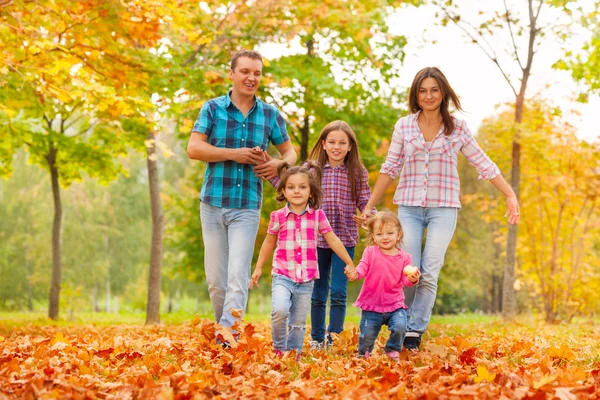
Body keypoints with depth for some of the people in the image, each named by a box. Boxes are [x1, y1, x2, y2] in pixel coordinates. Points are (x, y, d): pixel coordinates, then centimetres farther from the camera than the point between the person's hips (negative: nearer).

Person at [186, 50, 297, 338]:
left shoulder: (270, 114, 8)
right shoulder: (213, 108, 3)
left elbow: (290, 152, 15)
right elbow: (194, 148, -5)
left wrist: (278, 164, -8)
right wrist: (234, 154, -14)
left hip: (247, 208, 0)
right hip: (213, 204, 0)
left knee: (238, 277, -12)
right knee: (216, 280, 5)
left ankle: (228, 338, -18)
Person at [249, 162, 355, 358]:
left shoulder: (318, 216, 1)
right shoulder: (278, 216, 0)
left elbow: (333, 240, 8)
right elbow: (269, 242, 13)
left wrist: (349, 264, 10)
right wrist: (258, 268, 17)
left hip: (306, 278, 2)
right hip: (283, 275, -1)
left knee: (299, 323, 6)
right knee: (280, 311, -23)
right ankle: (279, 349, -2)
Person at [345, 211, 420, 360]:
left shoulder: (404, 257, 1)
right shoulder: (370, 252, -3)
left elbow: (404, 280, -3)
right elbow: (363, 268, -12)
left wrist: (412, 279, -26)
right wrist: (355, 273, -34)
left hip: (395, 304, 1)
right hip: (372, 304, -1)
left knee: (400, 326, -22)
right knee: (367, 336, 1)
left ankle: (393, 349, 10)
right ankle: (363, 354, 37)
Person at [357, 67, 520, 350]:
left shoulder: (457, 128, 3)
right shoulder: (404, 126, 5)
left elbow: (483, 165, 6)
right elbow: (390, 169, 10)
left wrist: (510, 195, 0)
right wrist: (369, 206, 8)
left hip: (443, 208, -1)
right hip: (409, 207, 1)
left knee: (429, 273, -9)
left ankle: (415, 332, -3)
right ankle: (400, 327, 9)